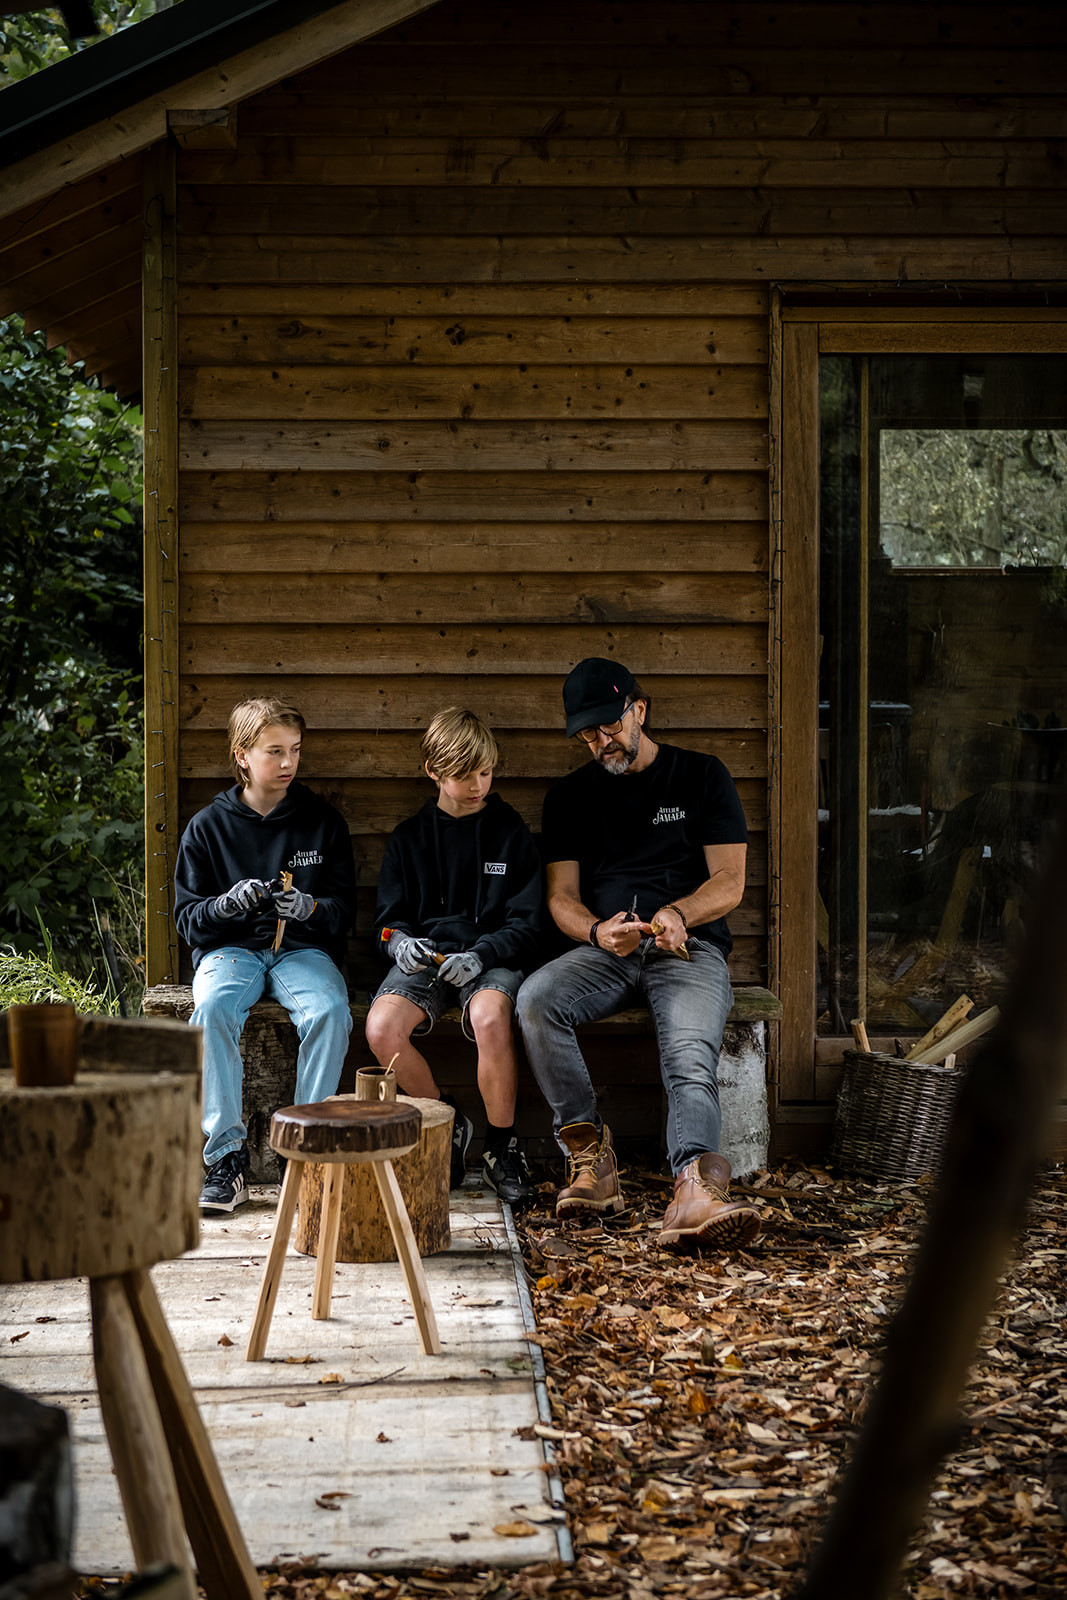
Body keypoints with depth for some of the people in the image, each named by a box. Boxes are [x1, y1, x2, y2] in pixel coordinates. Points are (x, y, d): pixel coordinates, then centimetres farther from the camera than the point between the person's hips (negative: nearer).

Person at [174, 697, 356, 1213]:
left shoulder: (322, 822, 8)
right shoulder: (208, 827, 6)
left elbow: (344, 908, 8)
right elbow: (188, 916, 6)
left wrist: (310, 907, -15)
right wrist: (228, 904, -16)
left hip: (304, 948, 0)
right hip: (230, 947, 0)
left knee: (330, 1012, -33)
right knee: (212, 1009, -34)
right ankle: (227, 1156, -29)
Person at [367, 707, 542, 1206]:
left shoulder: (509, 832, 7)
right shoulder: (409, 837, 12)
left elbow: (526, 924, 4)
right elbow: (389, 920, 13)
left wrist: (482, 954, -15)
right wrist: (400, 943, -11)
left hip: (491, 959, -2)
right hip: (424, 958, 2)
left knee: (490, 1017, -37)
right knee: (381, 1026, -29)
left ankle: (502, 1146, -16)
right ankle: (447, 1122, -4)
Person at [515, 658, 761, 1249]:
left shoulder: (701, 776, 10)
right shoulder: (570, 795, 18)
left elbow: (729, 884, 3)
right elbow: (562, 896, 10)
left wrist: (677, 913, -19)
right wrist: (596, 931, -15)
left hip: (689, 948, -2)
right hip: (603, 951, 3)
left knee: (690, 1057, -33)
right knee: (535, 999, -30)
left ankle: (694, 1193, -57)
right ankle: (589, 1156, -25)